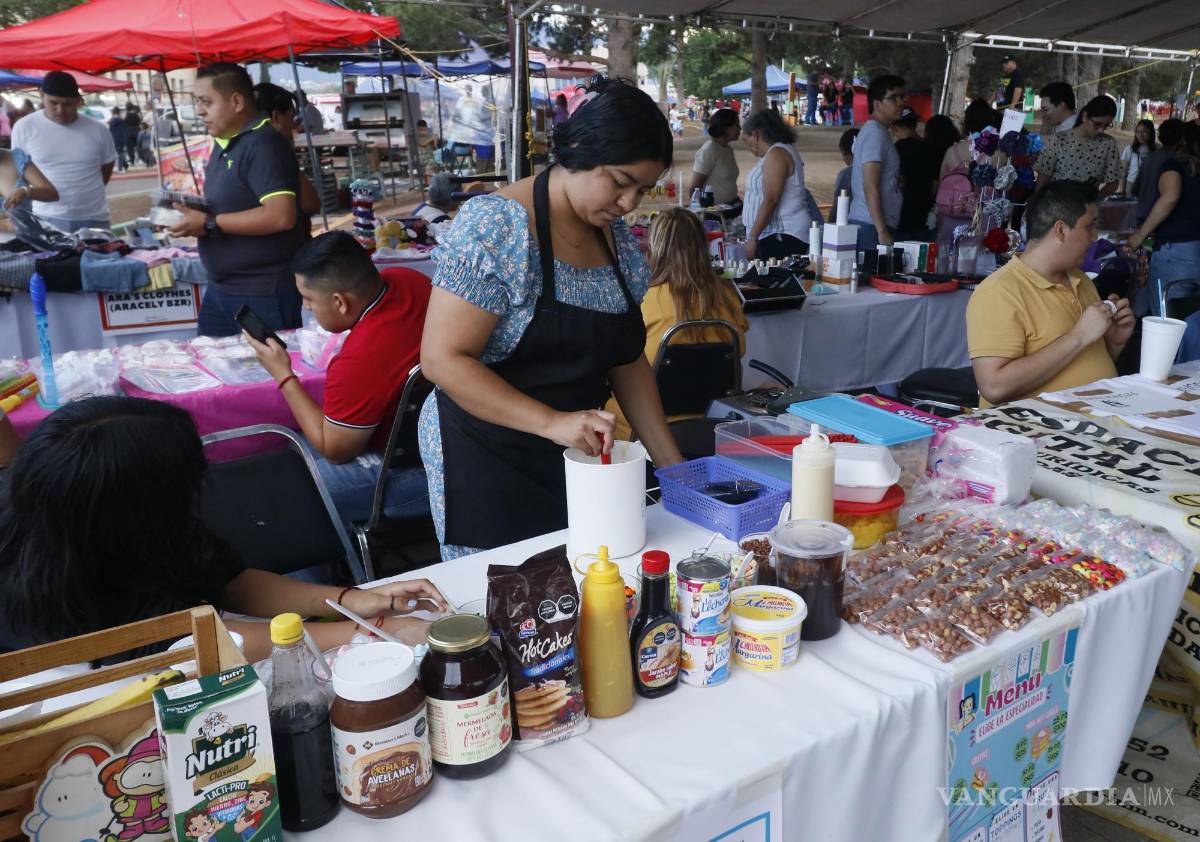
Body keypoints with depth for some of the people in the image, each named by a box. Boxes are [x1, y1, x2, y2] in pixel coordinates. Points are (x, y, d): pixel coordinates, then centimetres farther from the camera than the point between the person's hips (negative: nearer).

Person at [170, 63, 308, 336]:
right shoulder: (223, 145, 12)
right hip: (220, 288, 10)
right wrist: (196, 214, 3)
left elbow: (281, 216, -28)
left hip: (263, 291, -10)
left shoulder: (263, 144, -17)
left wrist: (210, 224, -21)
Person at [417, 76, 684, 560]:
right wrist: (552, 422, -30)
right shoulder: (494, 226, -17)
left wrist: (670, 463, 3)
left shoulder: (617, 237, 4)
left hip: (577, 456, 6)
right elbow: (443, 359, -21)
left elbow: (627, 360, 10)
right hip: (487, 461, -6)